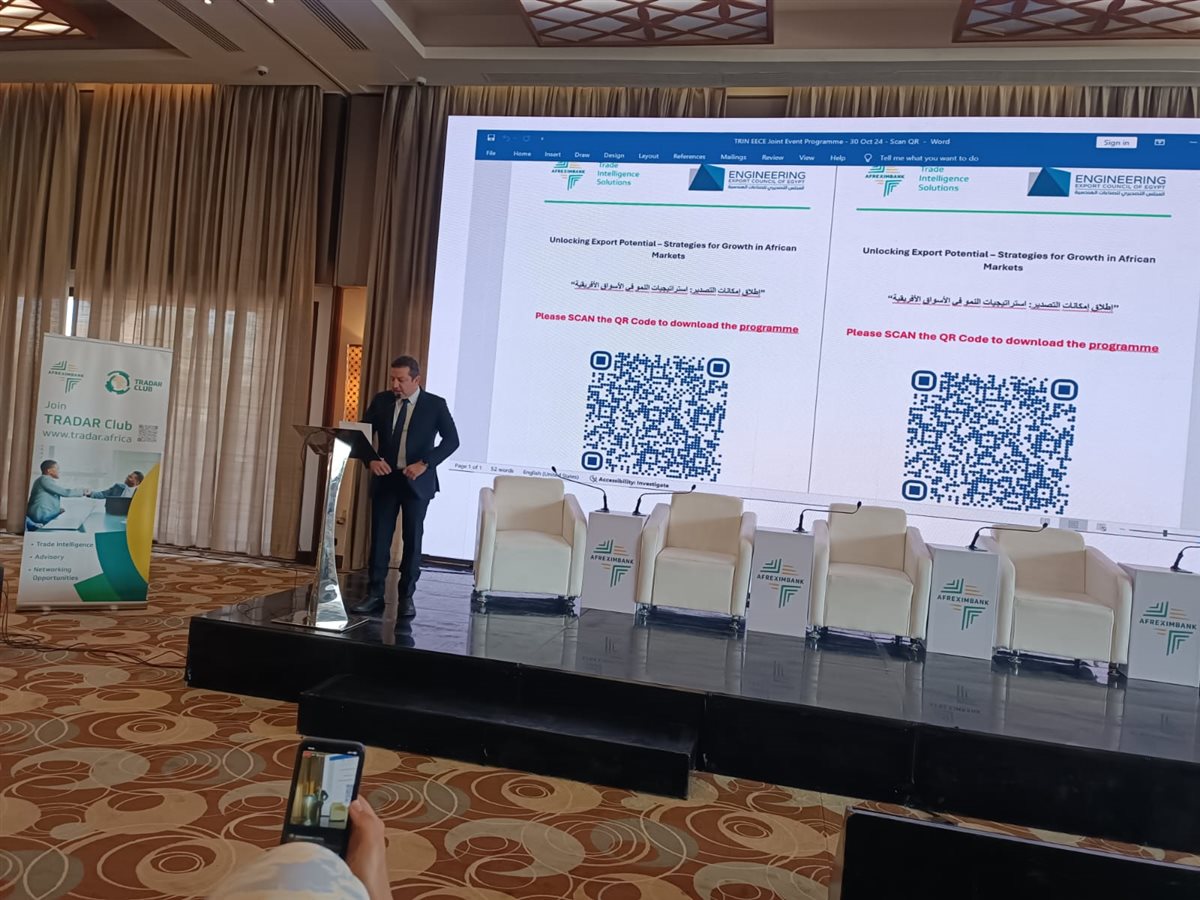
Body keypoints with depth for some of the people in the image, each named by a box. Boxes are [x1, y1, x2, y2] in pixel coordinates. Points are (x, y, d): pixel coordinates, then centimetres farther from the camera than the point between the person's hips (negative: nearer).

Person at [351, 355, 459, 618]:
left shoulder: (435, 404, -3)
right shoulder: (381, 401, 5)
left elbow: (451, 440, -7)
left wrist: (425, 463, -18)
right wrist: (371, 459, -12)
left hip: (417, 481, -2)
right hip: (385, 478, 3)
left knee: (412, 539, 3)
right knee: (379, 537, 1)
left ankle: (406, 597, 12)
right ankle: (374, 596, 8)